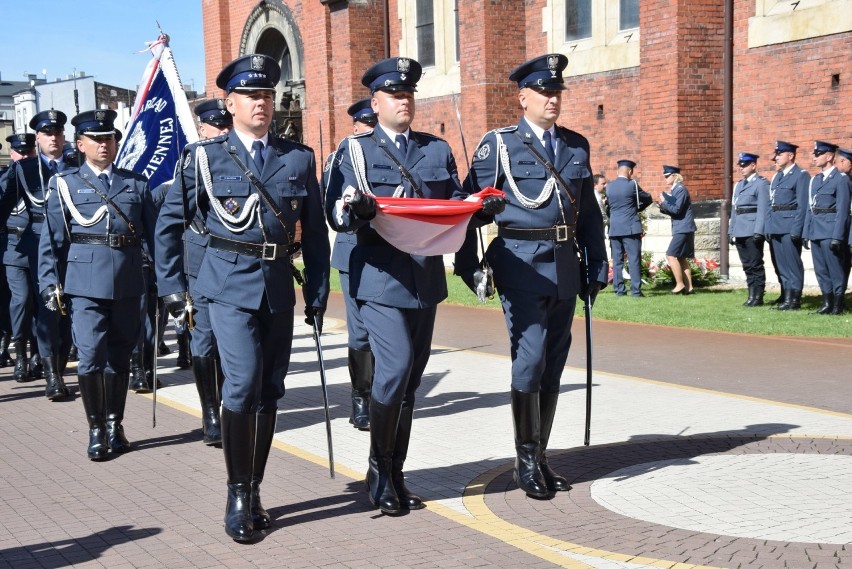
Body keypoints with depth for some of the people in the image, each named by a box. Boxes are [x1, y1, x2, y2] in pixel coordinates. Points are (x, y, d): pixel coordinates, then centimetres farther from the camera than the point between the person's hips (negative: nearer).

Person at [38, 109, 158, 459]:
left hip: (128, 283, 2)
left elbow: (154, 234, 10)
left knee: (119, 358, 10)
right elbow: (51, 240, 4)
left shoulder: (137, 184, 11)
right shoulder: (65, 184, 5)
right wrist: (50, 284, -3)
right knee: (90, 357, -8)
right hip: (86, 283, -2)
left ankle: (114, 425, 23)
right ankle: (96, 429, 6)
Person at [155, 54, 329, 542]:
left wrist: (317, 294, 6)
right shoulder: (205, 157, 1)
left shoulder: (299, 159, 7)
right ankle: (238, 495, 2)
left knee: (270, 391, 8)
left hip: (280, 288, 3)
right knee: (243, 384, -14)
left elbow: (316, 232, 9)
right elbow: (170, 224, 5)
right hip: (230, 285, -3)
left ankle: (255, 491, 22)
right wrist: (172, 288, 2)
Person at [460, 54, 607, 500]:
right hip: (522, 265, -5)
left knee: (553, 365, 9)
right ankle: (526, 461, 4)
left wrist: (597, 265, 13)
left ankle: (540, 457, 20)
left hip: (564, 266, 5)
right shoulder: (498, 144, 0)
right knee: (530, 359, -9)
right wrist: (469, 266, -10)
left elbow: (589, 210, 16)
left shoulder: (577, 145, 14)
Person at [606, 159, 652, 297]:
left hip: (614, 229, 5)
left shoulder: (609, 186, 6)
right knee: (634, 260, -2)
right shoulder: (631, 184, -7)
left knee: (617, 260, 7)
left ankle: (619, 289, 6)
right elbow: (648, 199, 4)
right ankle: (636, 290, -5)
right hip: (630, 228, -4)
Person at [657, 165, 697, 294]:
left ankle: (680, 284, -7)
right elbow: (673, 211, 18)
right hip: (681, 229, 10)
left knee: (671, 255, -11)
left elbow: (676, 210, -20)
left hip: (683, 229, -10)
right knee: (682, 258, 10)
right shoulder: (675, 190, 15)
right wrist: (663, 206, 3)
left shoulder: (681, 189, -14)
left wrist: (664, 202, -9)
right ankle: (688, 287, 11)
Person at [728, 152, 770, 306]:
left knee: (755, 265, -4)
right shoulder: (739, 185, 20)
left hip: (753, 232, -7)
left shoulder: (762, 183, -4)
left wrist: (759, 232, -19)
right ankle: (751, 295, 13)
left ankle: (758, 297, 1)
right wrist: (731, 231, 15)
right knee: (747, 265, 9)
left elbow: (763, 210, -12)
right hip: (740, 233, 7)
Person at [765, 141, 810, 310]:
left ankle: (794, 300, -2)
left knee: (792, 264, -5)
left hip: (790, 227, -8)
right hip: (775, 227, 8)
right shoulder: (776, 177, 18)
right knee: (780, 265, 10)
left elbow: (802, 206, -12)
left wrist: (796, 231, -18)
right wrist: (769, 227, 13)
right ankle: (786, 298, 16)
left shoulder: (801, 175, -6)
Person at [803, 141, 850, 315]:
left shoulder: (841, 179, -7)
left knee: (835, 268, -1)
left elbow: (843, 210, -12)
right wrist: (806, 233, 11)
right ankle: (827, 303, 17)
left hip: (831, 231, -7)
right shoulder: (815, 180, 15)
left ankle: (838, 305, 6)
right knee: (820, 269, 9)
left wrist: (837, 237, -17)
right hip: (816, 231, 7)